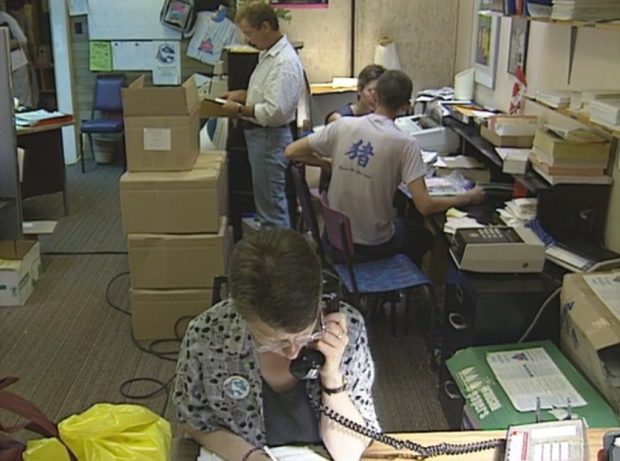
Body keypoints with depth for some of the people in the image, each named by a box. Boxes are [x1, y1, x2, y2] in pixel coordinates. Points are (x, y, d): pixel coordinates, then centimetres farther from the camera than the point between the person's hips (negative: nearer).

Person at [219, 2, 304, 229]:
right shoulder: (269, 54, 11)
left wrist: (241, 110, -17)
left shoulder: (284, 62, -21)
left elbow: (275, 112, -27)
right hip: (259, 134, 11)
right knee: (266, 201, 19)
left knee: (271, 204, -3)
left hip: (270, 138, -11)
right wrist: (243, 94, 10)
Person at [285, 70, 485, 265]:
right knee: (426, 237, 30)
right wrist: (467, 198, -6)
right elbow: (425, 206, -21)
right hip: (373, 246, -4)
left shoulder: (343, 125, -10)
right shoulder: (405, 144, -19)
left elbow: (291, 152, -3)